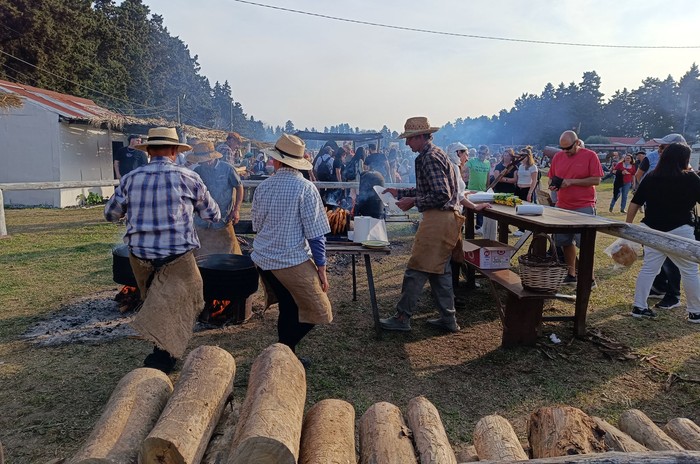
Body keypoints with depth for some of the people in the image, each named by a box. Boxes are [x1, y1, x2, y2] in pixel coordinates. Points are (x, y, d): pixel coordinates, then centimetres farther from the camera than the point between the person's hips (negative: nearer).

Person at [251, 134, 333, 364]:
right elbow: (315, 234, -12)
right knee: (315, 312, 6)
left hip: (263, 259, 7)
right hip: (293, 261, -6)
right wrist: (321, 268, -5)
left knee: (288, 308, 20)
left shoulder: (263, 186, 3)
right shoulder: (305, 188, -12)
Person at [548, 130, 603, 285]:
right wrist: (553, 185, -8)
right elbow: (551, 177, 15)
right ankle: (571, 275, 25)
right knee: (566, 242, 11)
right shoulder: (558, 156, 8)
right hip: (563, 206, 5)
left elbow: (596, 180, -11)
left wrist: (572, 181, -18)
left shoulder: (590, 156, -6)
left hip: (584, 207, -5)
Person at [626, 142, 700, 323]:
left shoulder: (650, 178, 2)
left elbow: (634, 203, 3)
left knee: (648, 268, 11)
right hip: (679, 231, -4)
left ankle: (639, 307, 13)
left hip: (651, 230, 4)